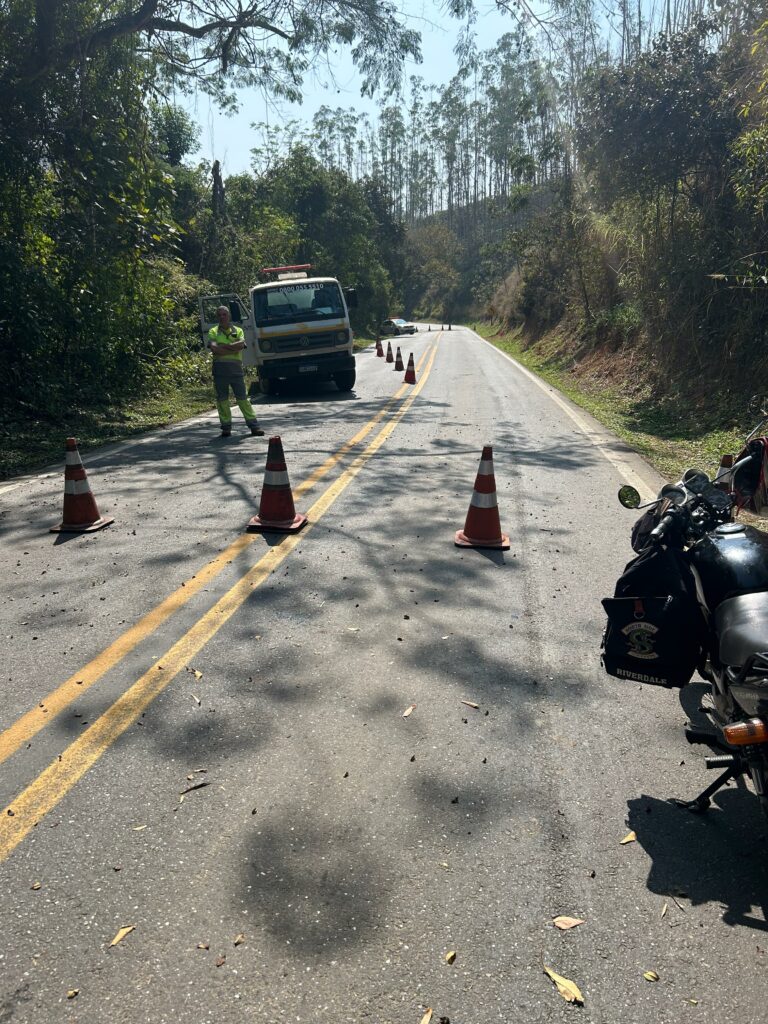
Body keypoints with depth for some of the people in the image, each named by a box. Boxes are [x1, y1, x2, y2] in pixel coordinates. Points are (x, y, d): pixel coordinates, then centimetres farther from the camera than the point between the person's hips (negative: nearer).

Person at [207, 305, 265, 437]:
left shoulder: (238, 330, 11)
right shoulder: (213, 332, 9)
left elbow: (241, 344, -10)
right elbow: (214, 348, -10)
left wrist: (223, 346, -11)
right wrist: (234, 349, -8)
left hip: (236, 368, 0)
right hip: (219, 369, 0)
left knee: (242, 398, 1)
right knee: (222, 399, 3)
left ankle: (254, 426, 3)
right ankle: (226, 428, 11)